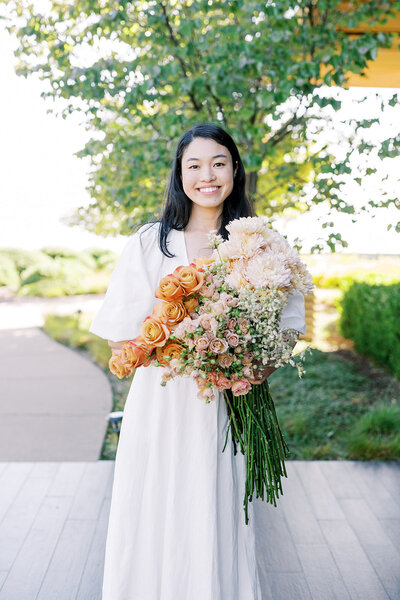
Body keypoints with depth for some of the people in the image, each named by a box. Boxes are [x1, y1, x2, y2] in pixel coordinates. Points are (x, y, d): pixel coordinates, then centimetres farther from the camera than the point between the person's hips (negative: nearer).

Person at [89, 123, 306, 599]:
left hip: (223, 409, 1)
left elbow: (285, 323, 6)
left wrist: (258, 370, -14)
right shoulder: (148, 243, -2)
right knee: (154, 521, 9)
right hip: (160, 404, -1)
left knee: (216, 521, 10)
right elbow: (120, 337, -3)